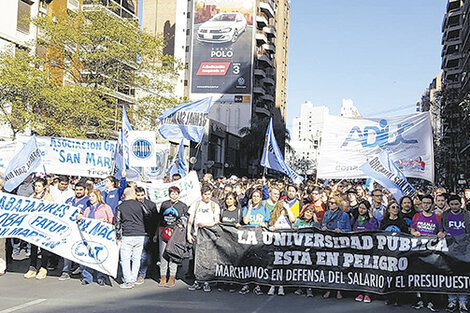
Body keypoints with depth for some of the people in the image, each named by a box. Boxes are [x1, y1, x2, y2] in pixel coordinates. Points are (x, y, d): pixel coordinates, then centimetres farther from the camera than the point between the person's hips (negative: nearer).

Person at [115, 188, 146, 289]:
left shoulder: (120, 207, 3)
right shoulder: (139, 205, 5)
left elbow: (117, 223, 4)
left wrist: (118, 237, 12)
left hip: (127, 236, -2)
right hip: (140, 235, 2)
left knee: (125, 259, 4)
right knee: (136, 259, 10)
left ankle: (128, 281, 2)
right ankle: (133, 280, 12)